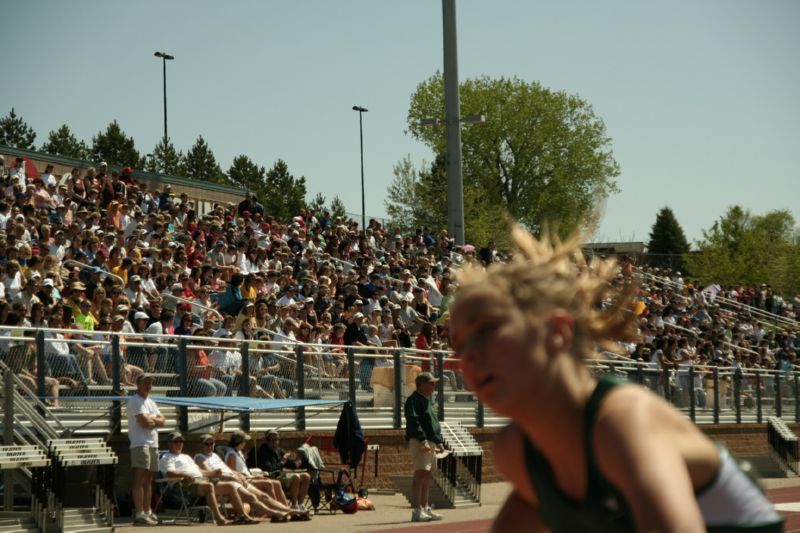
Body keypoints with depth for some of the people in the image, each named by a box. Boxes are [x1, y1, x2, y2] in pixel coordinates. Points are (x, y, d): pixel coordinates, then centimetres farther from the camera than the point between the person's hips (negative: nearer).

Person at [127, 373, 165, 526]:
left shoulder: (151, 402, 21)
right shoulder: (135, 401, -7)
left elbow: (161, 422, 13)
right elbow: (144, 422, -17)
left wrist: (151, 419, -5)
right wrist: (155, 420, 2)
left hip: (153, 444, 9)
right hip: (140, 444, -9)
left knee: (148, 480, 12)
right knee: (140, 479, -13)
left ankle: (147, 512, 17)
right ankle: (139, 513, -18)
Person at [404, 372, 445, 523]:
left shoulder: (427, 401, 23)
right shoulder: (414, 400, -8)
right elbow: (414, 422, -20)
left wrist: (439, 441, 25)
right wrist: (422, 440, -28)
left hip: (430, 442, 10)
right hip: (419, 442, -10)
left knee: (427, 476, 11)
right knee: (421, 473, -15)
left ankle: (425, 508, 15)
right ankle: (417, 511, -18)